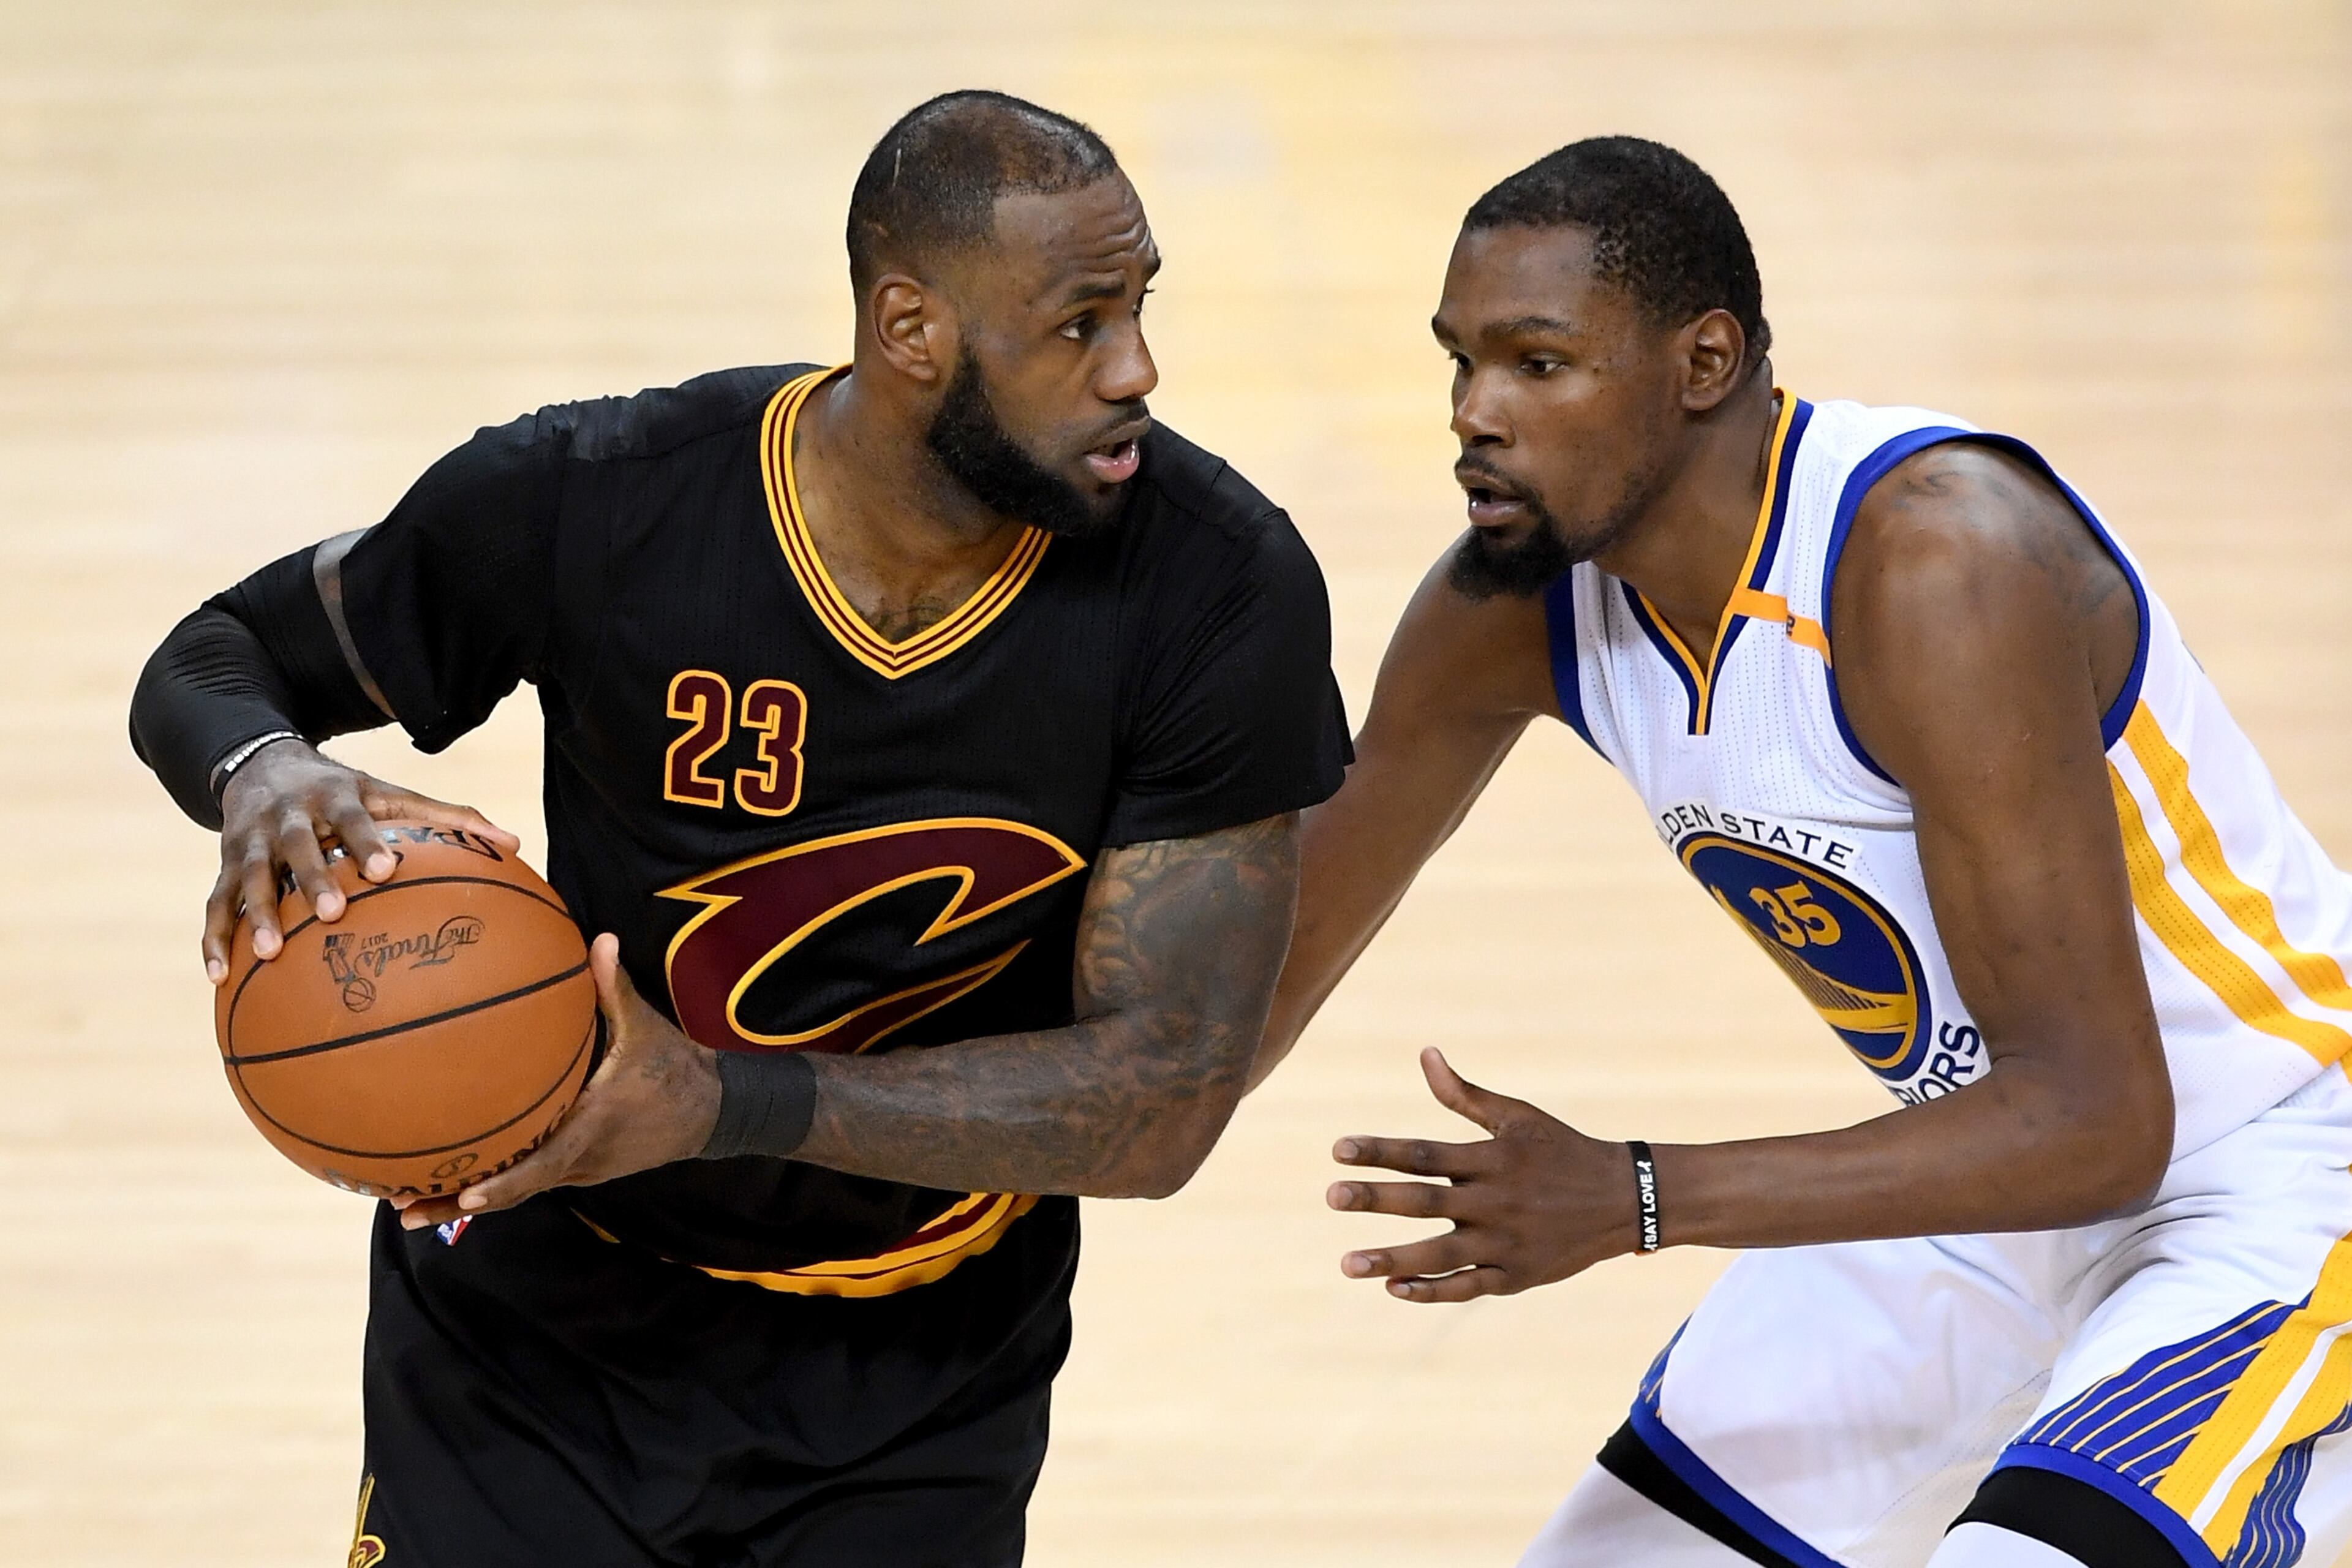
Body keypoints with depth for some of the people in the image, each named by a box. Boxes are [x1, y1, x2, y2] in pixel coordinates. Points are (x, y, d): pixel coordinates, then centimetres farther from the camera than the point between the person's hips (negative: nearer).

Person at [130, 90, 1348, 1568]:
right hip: (551, 1333, -1)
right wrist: (260, 770, -31)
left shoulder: (1219, 592, -21)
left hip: (920, 1391, 1)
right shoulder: (594, 504, -21)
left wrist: (727, 1104, -34)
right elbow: (211, 659, -5)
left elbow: (1166, 1099, -22)